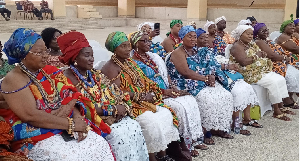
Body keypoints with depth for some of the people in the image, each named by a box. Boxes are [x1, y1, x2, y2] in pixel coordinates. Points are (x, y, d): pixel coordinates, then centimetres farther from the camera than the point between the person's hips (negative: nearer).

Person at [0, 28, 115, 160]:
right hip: (36, 138, -6)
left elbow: (70, 96, 5)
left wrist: (77, 117, -16)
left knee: (101, 145, -12)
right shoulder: (13, 80, -10)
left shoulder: (50, 71, 10)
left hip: (65, 129, 6)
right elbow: (31, 116, -20)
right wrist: (71, 124, -20)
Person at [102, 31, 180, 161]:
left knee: (166, 113, -7)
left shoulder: (130, 62, 16)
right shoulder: (111, 67, -10)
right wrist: (141, 97, -18)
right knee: (151, 120, -26)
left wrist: (151, 94, -6)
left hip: (145, 100, 8)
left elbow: (144, 82, 16)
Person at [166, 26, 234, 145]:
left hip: (206, 82, 8)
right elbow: (185, 72, -17)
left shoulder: (198, 52, 19)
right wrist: (205, 78, -17)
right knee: (207, 99, -32)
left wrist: (211, 77, -10)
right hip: (189, 85, -8)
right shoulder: (178, 53, -4)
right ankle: (206, 132, -19)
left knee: (226, 95, -10)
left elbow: (210, 66, 13)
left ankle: (219, 128, -3)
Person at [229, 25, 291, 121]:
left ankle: (281, 106, 4)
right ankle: (276, 112, -16)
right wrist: (256, 56, -13)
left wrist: (262, 54, -4)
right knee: (273, 82, -22)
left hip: (262, 71, 10)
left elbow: (261, 55, 20)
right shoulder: (237, 47, -11)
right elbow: (244, 62, -25)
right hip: (249, 75, -10)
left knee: (281, 79, -2)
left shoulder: (252, 44, 17)